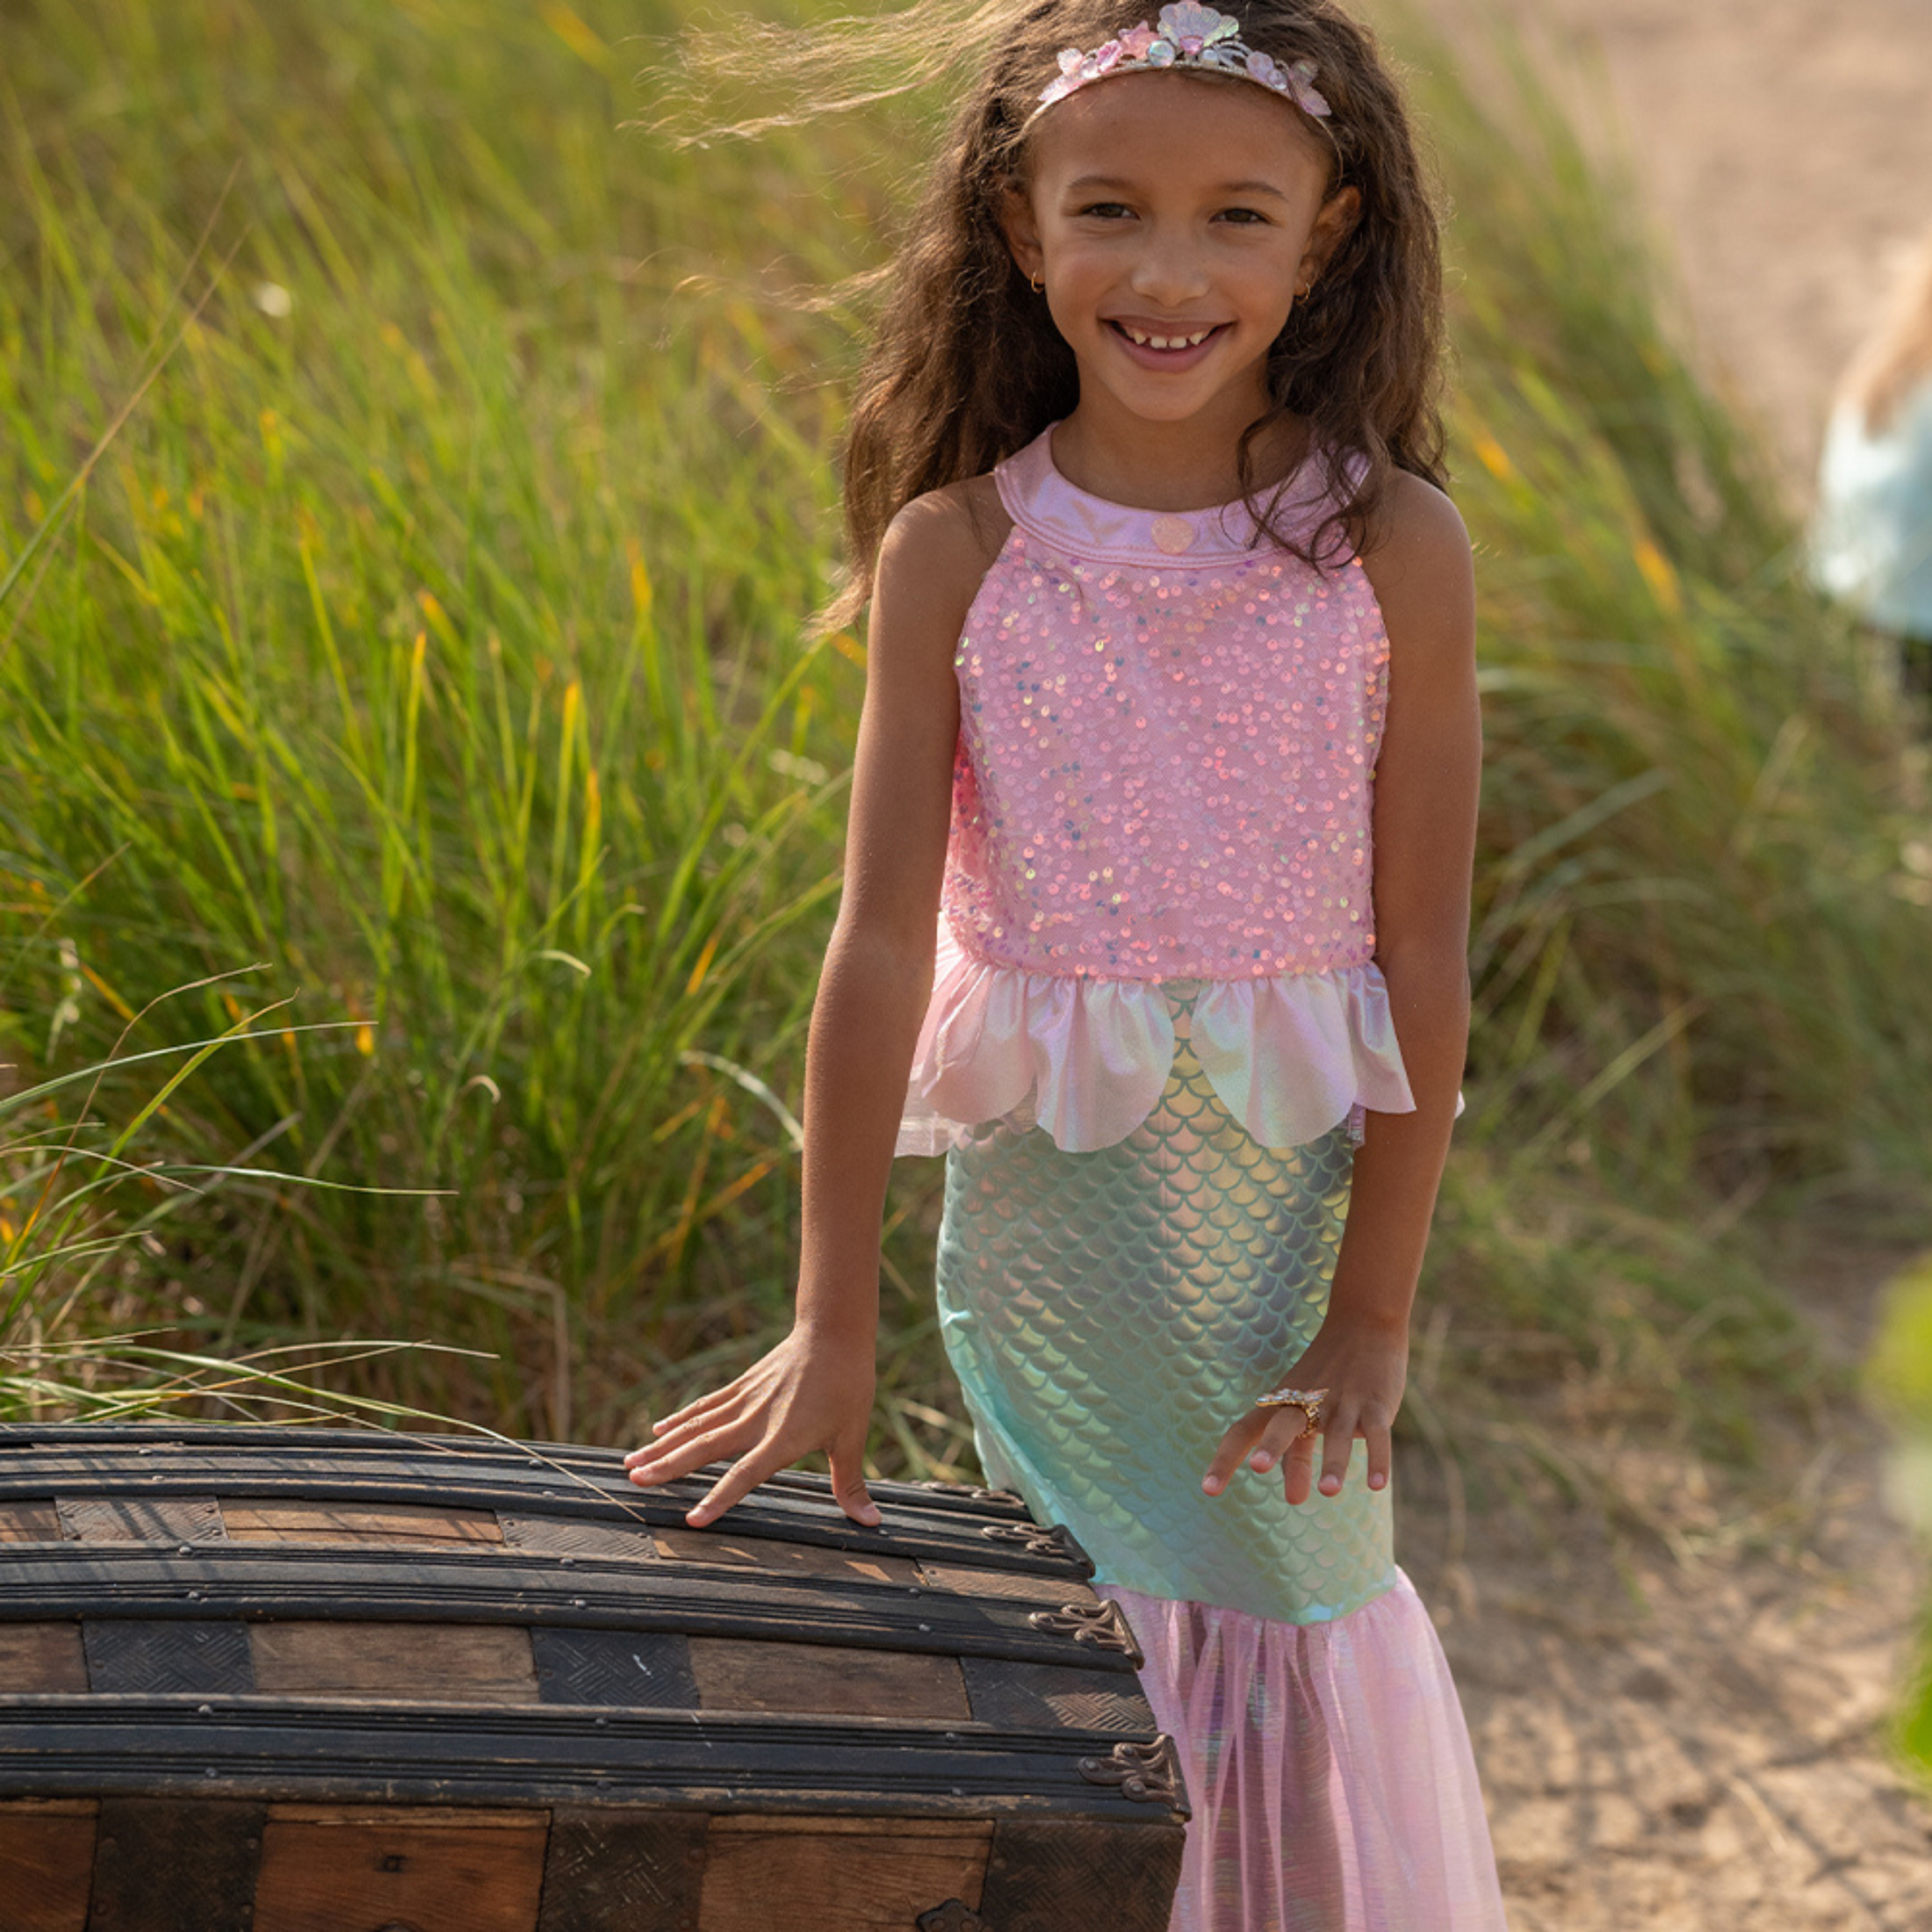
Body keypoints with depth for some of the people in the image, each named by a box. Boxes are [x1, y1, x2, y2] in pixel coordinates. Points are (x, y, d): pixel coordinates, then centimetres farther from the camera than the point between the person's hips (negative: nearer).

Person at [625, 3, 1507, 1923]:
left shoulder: (1393, 550, -9)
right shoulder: (953, 554, -8)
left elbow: (1423, 952, -7)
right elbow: (881, 936, -10)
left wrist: (1371, 1321, -8)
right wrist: (831, 1324, -11)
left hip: (1296, 1187, 0)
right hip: (1042, 1191, 0)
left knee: (1286, 1605, 11)